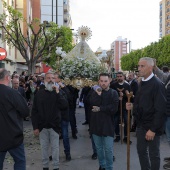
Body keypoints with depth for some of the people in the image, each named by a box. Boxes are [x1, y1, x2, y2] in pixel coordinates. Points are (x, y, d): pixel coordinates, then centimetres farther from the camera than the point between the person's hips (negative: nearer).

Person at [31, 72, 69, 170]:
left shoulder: (58, 93, 2)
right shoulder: (39, 94, 2)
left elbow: (65, 106, -14)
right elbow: (34, 112, 1)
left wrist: (57, 93, -17)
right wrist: (35, 127, -4)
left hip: (54, 126, -1)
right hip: (42, 126, 1)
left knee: (55, 147, 7)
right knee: (44, 147, 11)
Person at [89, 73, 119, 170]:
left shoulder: (113, 93, -4)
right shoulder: (96, 92, 7)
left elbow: (114, 108, -17)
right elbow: (92, 104, -11)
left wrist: (100, 109, -14)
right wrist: (98, 94, -19)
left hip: (108, 125, -3)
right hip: (96, 124, 4)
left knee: (108, 149, -1)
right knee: (99, 148, 15)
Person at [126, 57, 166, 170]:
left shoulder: (157, 84, -18)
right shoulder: (142, 83, 8)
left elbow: (160, 110, -21)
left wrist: (153, 129, -21)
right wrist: (133, 106, -2)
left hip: (152, 127, -8)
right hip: (141, 124, 8)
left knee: (153, 154, 8)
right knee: (141, 150, 18)